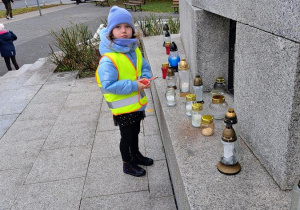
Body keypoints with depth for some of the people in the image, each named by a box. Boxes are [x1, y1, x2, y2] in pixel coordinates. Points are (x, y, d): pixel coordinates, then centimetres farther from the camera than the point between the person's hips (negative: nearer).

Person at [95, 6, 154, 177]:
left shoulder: (134, 50, -2)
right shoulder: (108, 59, -27)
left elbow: (145, 67, 11)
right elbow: (108, 85, -31)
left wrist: (145, 79, -11)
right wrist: (134, 85, -30)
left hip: (137, 103, 7)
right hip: (123, 107, -7)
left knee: (135, 132, 26)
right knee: (127, 136, 13)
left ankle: (136, 155, 50)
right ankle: (128, 165, 35)